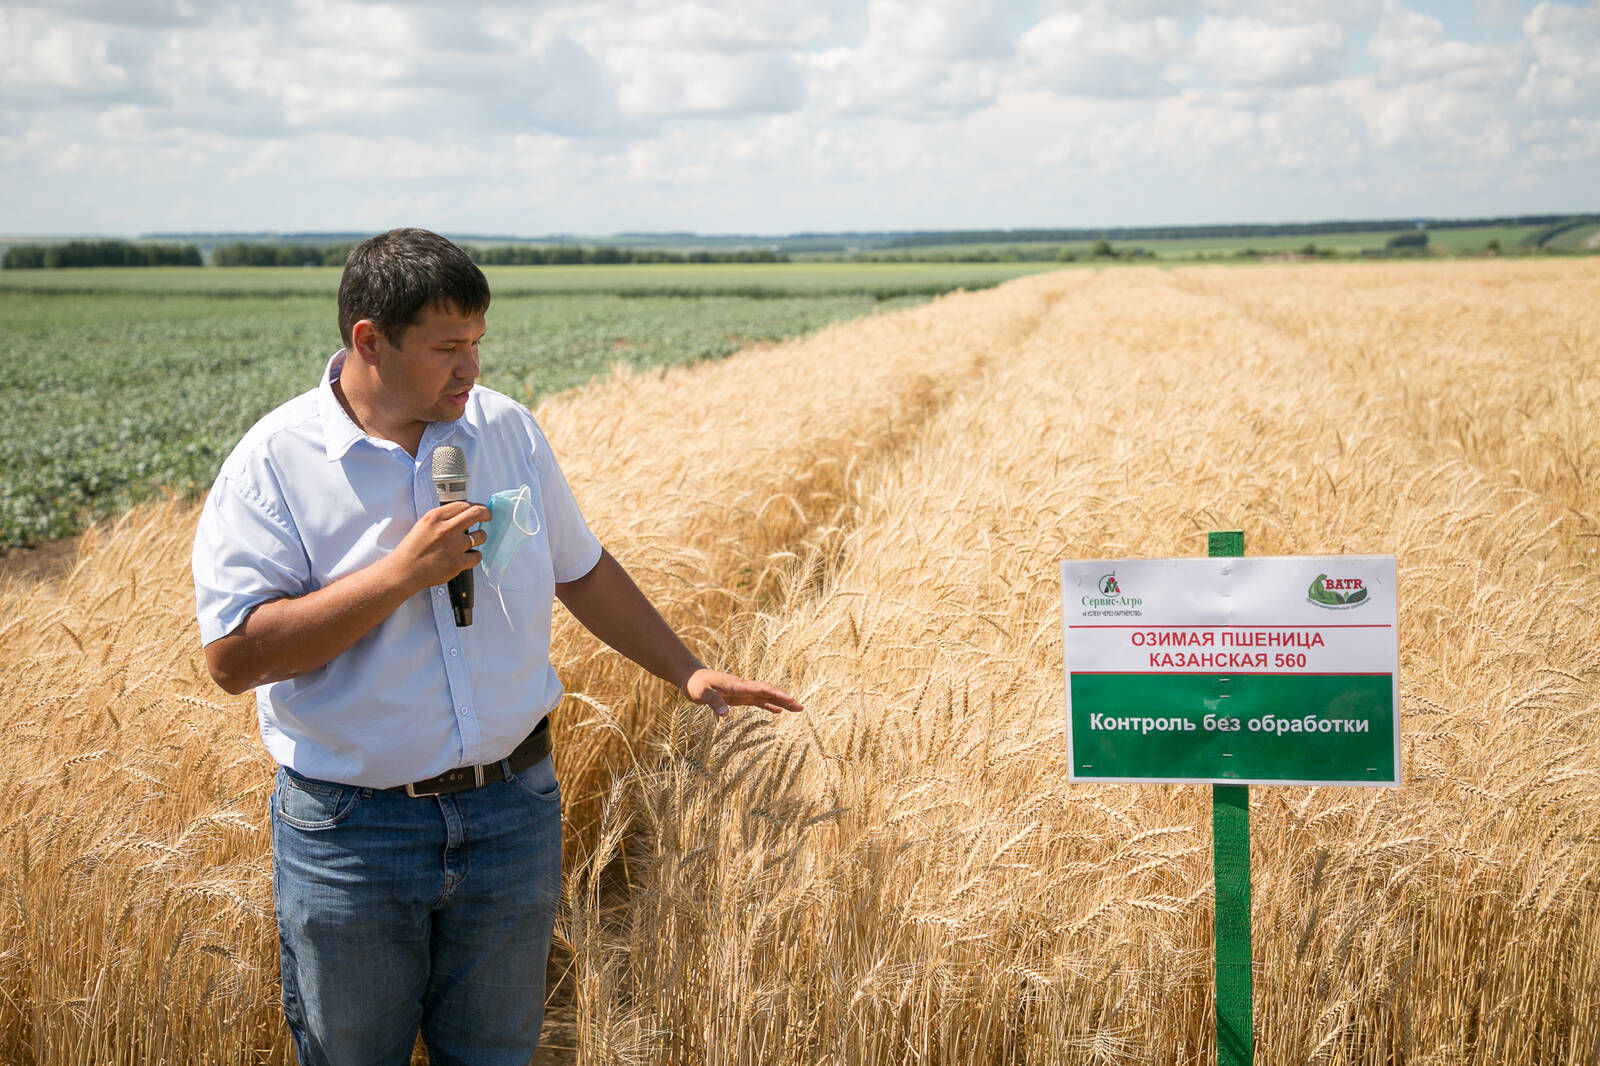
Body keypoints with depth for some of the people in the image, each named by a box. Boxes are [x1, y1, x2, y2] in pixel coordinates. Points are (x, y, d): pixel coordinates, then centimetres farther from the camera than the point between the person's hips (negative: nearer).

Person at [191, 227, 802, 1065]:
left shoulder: (508, 431, 2)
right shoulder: (273, 464, -12)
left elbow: (583, 570, 15)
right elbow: (233, 655, -19)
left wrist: (688, 671, 12)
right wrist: (401, 572, -24)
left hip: (513, 810, 3)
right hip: (351, 830, -3)